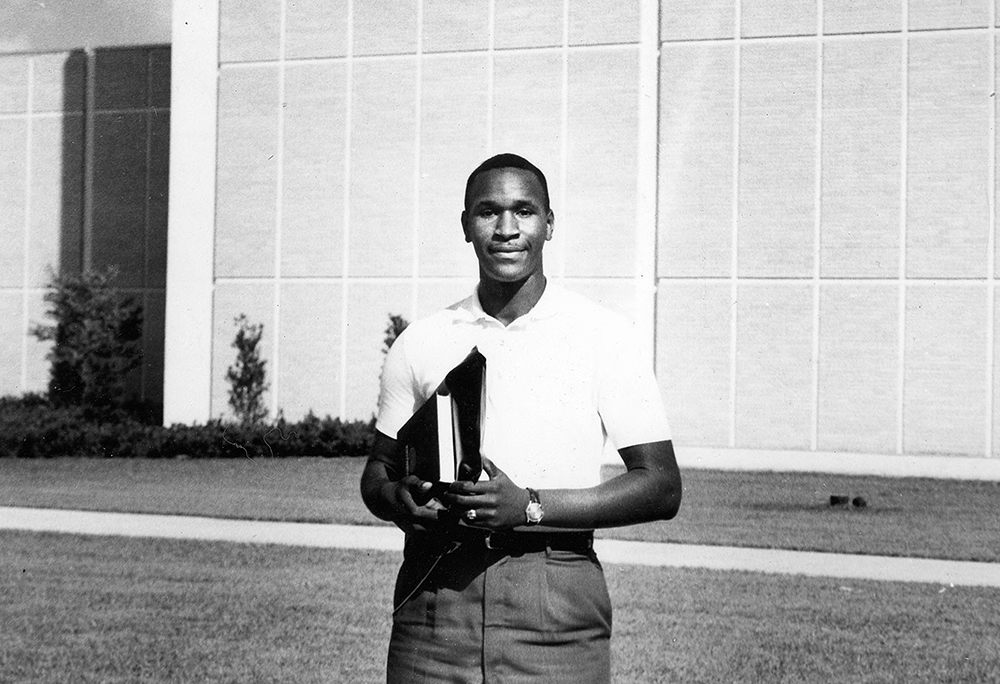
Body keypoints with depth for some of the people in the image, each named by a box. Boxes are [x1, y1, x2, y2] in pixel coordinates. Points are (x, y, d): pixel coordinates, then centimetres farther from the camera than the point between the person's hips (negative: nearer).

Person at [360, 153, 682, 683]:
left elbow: (661, 487, -2)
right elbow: (378, 470, 17)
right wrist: (399, 500, -8)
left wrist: (529, 506, -14)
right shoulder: (420, 342, 9)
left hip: (556, 614, -2)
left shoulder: (601, 334, 1)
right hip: (433, 594, 2)